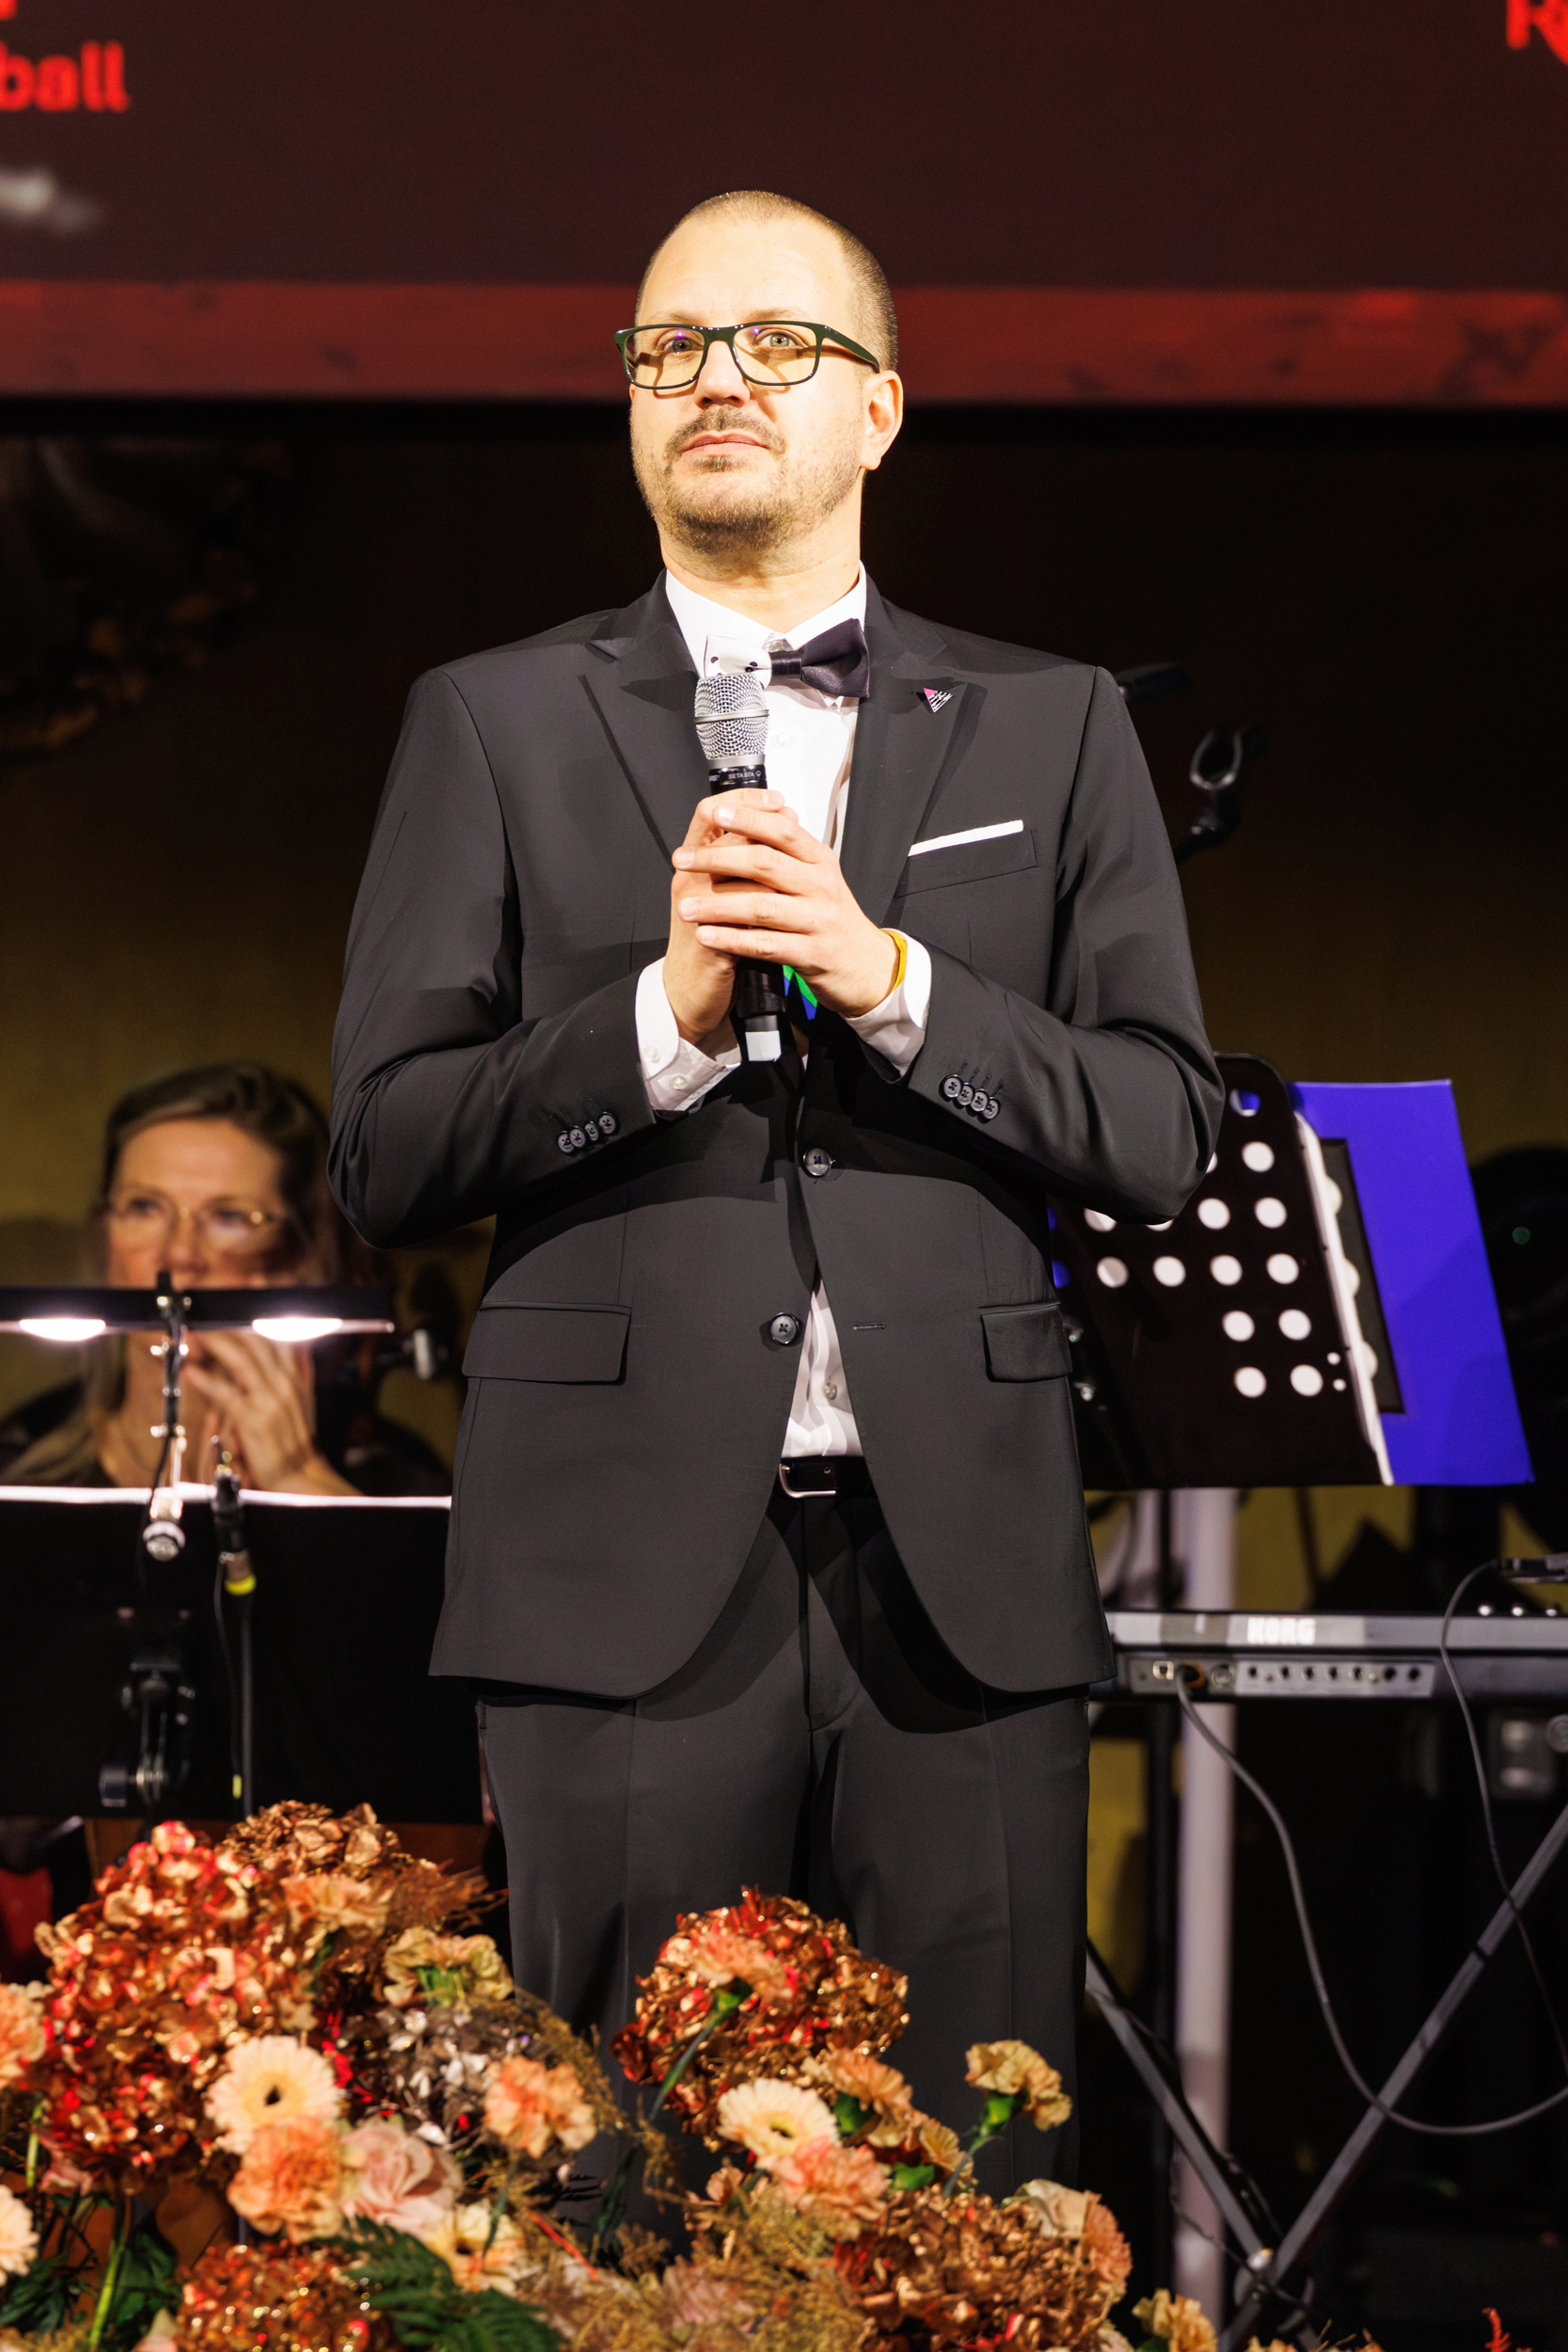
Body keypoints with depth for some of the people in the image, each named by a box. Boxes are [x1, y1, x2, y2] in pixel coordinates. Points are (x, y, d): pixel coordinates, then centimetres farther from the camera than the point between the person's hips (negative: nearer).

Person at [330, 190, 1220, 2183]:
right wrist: (667, 1013, -11)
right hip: (632, 1565, -1)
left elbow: (1162, 1135, 5)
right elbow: (382, 1151, 3)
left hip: (961, 1569, 1)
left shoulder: (1050, 730, 13)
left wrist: (888, 976, -9)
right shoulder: (495, 727, 10)